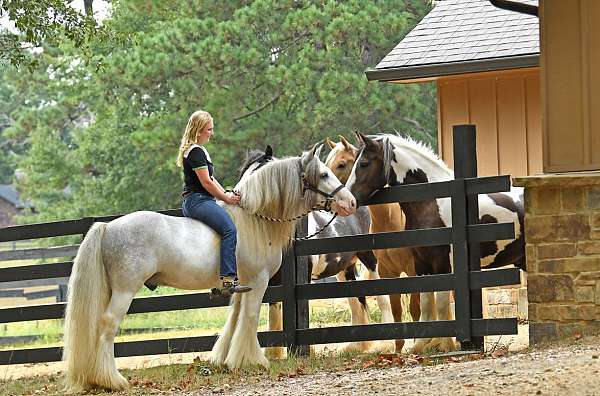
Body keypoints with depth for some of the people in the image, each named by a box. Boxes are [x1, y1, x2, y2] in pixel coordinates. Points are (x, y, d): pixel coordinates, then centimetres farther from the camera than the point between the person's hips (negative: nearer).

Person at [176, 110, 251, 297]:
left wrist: (227, 194, 10)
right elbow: (206, 182, -14)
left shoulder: (200, 151, 23)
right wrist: (226, 198, -4)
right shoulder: (195, 151, -11)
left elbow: (211, 179, 23)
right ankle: (228, 280, -36)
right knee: (229, 229, -25)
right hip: (197, 201, -11)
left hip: (192, 202, 11)